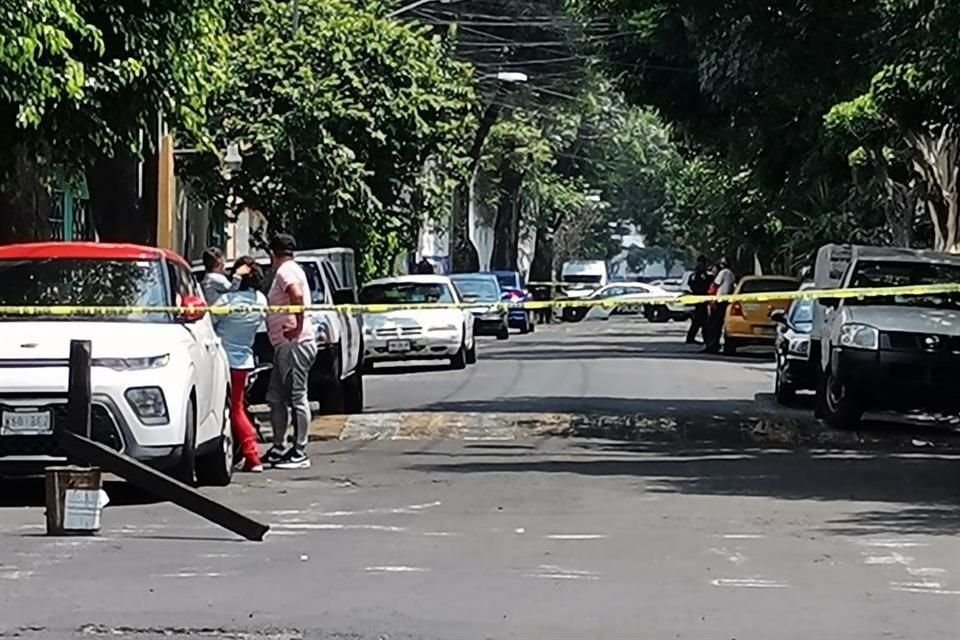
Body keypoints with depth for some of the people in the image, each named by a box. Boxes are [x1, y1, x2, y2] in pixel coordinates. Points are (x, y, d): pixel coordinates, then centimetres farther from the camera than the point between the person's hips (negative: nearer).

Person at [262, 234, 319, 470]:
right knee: (276, 397, 15)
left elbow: (297, 295, -29)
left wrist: (298, 326, -24)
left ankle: (300, 454, -7)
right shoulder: (292, 269, 22)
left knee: (297, 397, -8)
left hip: (294, 343, -11)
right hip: (286, 344, 11)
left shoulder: (285, 271, -11)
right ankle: (278, 448, 21)